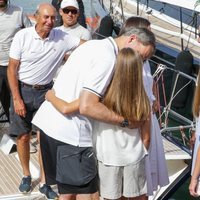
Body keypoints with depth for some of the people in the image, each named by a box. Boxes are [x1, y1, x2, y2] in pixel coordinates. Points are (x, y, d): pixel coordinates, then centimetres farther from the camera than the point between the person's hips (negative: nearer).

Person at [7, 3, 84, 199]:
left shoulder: (61, 37, -8)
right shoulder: (22, 36, -12)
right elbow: (12, 69, -9)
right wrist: (17, 99, -12)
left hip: (45, 92, 1)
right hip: (22, 90, -1)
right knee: (23, 136, 8)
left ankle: (44, 182, 15)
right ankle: (26, 175, 29)